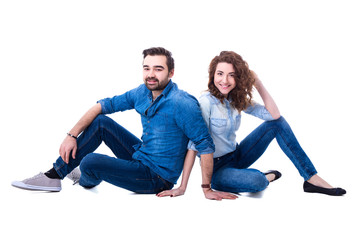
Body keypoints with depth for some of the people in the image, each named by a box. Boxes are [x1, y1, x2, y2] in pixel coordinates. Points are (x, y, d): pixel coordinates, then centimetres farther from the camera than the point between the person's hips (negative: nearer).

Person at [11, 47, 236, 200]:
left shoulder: (182, 104, -25)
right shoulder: (142, 93, -2)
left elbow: (205, 144, -24)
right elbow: (104, 105, 5)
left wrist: (206, 189, -24)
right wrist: (72, 135, -1)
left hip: (158, 177, -7)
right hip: (141, 156, 8)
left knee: (90, 161, -19)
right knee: (100, 122, 1)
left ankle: (87, 181, 21)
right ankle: (55, 175, 9)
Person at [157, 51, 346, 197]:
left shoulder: (237, 100, 1)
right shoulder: (207, 102, -21)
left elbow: (273, 114, -6)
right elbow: (194, 145, -26)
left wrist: (257, 82, -10)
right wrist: (182, 188, -29)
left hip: (236, 157, 7)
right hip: (217, 169, -7)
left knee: (277, 123, -5)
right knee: (257, 181, -37)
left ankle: (312, 179, -4)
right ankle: (267, 177, 3)